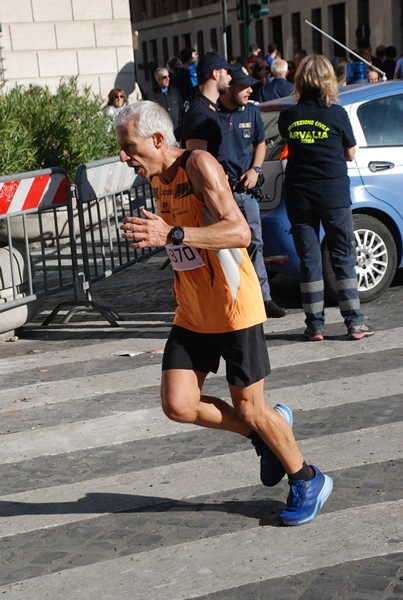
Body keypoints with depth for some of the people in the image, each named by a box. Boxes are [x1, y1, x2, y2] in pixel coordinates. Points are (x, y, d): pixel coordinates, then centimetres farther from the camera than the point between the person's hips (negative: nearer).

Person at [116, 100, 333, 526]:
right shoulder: (159, 180, 10)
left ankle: (307, 482, 26)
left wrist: (172, 235, -37)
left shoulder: (199, 165, -17)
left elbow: (240, 232, -30)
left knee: (249, 409, 1)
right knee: (177, 405, -4)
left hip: (234, 309, -8)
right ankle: (267, 431, 21)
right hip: (191, 314, 8)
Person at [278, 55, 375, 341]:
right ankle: (354, 322, 5)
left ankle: (315, 325, 9)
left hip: (299, 195, 2)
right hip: (333, 192, -2)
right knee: (344, 256, 5)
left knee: (309, 258, 7)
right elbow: (350, 154, 3)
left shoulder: (288, 116, -1)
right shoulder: (337, 113, -6)